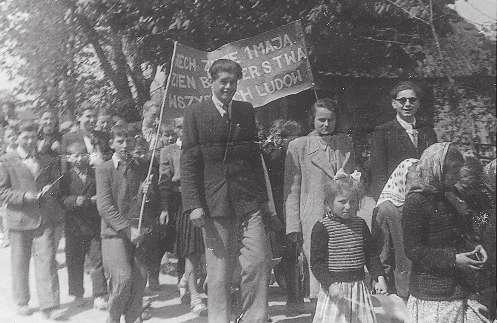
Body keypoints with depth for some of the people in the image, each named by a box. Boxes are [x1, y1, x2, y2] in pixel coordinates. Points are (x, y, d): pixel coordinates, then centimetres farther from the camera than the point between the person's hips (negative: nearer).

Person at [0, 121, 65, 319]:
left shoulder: (48, 161, 12)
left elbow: (58, 185, 18)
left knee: (46, 261, -5)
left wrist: (50, 190, -5)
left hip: (44, 220, 1)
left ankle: (49, 306, -2)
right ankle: (22, 303, 27)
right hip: (19, 220, -1)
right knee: (20, 264, 10)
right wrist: (24, 196, -17)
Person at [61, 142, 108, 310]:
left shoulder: (96, 174, 7)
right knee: (74, 261, 9)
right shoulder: (66, 177, 3)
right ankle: (77, 294, 24)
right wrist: (75, 201, -23)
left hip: (95, 225, 0)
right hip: (74, 225, 0)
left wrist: (98, 200, -11)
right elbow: (61, 199, -6)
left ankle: (99, 296, 3)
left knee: (97, 261, -2)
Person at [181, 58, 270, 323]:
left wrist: (262, 197, 11)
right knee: (218, 272, 4)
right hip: (214, 202, -3)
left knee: (259, 263, -4)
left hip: (249, 202, 3)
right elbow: (188, 162, -1)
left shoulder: (246, 111, 12)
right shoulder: (195, 113, 2)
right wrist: (193, 204, -10)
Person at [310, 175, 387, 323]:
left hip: (359, 287, 5)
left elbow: (371, 255, 14)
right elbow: (317, 262, -12)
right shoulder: (322, 227, -9)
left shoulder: (360, 224, 8)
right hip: (334, 289, -5)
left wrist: (379, 277, 1)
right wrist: (331, 284, -23)